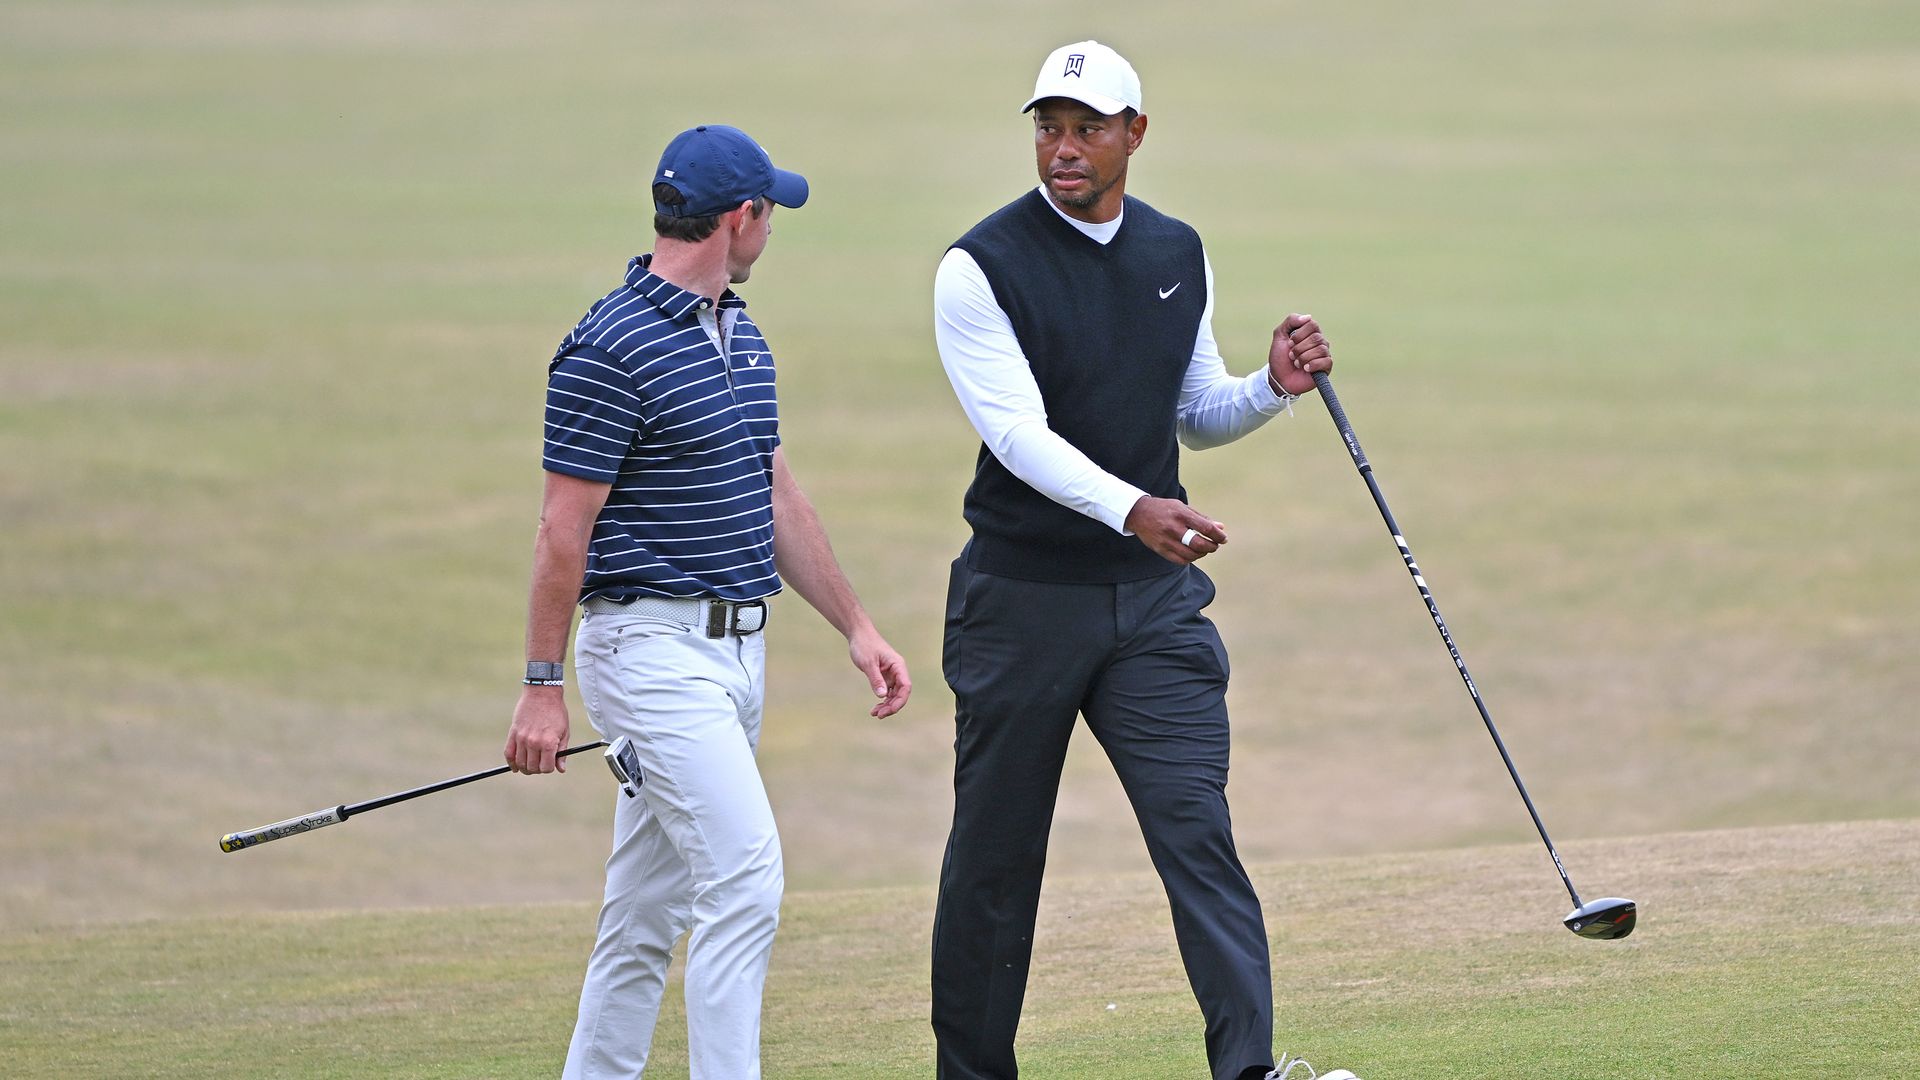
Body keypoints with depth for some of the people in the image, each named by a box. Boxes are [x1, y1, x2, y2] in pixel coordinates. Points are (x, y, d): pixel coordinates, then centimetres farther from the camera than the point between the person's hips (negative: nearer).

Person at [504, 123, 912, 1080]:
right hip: (654, 646, -9)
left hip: (736, 643, 9)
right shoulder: (610, 351, -14)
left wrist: (855, 626, 18)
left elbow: (776, 498, 21)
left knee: (649, 909, 11)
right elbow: (564, 529, -13)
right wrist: (543, 686, -13)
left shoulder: (740, 336, 14)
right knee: (745, 876, -16)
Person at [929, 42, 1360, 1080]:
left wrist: (1271, 388, -3)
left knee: (1197, 829, -10)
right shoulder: (983, 267, -10)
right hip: (1021, 597, -3)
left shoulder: (1178, 255, 8)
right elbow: (1018, 431, -21)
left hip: (1154, 601, 3)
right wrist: (1130, 508, -36)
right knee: (995, 857, 6)